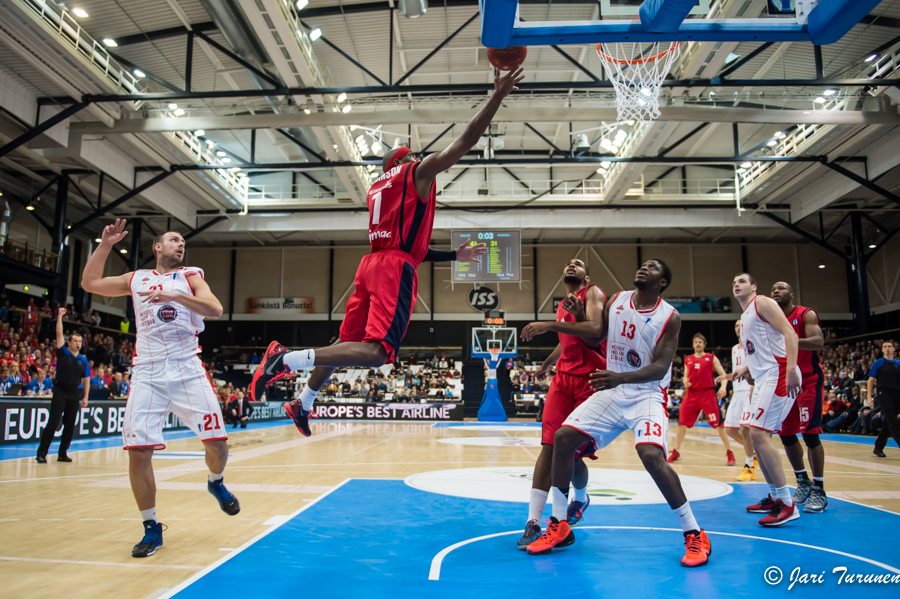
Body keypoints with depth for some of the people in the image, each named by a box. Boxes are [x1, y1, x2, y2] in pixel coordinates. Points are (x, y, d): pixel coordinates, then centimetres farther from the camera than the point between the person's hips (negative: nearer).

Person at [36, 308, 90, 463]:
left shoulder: (83, 359, 9)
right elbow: (59, 333, -7)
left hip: (75, 393, 4)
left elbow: (86, 380, 10)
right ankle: (41, 453, -3)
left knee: (70, 424, 6)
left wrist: (85, 397, 4)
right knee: (53, 422, -9)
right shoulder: (63, 353, 2)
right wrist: (60, 316, -8)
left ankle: (62, 453, 16)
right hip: (60, 391, -3)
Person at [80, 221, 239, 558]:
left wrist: (174, 295, -21)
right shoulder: (137, 279, 16)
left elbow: (215, 310, -8)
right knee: (138, 451, -7)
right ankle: (152, 528, 10)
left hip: (187, 372, -1)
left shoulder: (190, 276, 8)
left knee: (216, 441, -7)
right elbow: (89, 283, 21)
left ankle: (216, 482, 28)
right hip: (147, 375, 2)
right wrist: (105, 245, 12)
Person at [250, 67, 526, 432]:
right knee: (377, 351, -17)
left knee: (347, 343, 19)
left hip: (372, 264, 9)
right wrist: (498, 96, 7)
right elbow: (467, 140, 0)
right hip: (394, 269, -9)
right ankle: (288, 359, -25)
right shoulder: (418, 171, 7)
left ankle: (302, 405, 26)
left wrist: (454, 255, 33)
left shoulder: (376, 190, 28)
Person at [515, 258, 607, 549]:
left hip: (590, 379, -5)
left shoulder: (593, 294, -3)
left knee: (574, 453, 0)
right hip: (563, 377, 6)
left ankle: (581, 499, 33)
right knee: (549, 446, -9)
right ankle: (533, 522, -12)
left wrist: (550, 325, -28)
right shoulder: (563, 305, 20)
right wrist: (546, 364, 49)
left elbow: (595, 332, -22)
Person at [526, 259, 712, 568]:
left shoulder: (669, 317, -10)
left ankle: (695, 535, -7)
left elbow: (659, 368, -18)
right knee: (563, 438, -8)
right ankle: (559, 526, 7)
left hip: (647, 395, -5)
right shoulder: (616, 301, 4)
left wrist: (620, 377, -34)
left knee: (652, 456, -28)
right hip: (611, 391, 5)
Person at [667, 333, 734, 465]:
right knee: (682, 423, 2)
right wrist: (685, 381, -5)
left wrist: (723, 386, -20)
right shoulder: (688, 359, 12)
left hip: (708, 394, -3)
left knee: (718, 424, -3)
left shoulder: (711, 358, 3)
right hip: (691, 394, 3)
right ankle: (675, 452, 14)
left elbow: (723, 374, -1)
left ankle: (730, 453, 9)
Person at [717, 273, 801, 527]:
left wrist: (791, 368, -28)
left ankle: (787, 504, -14)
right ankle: (774, 497, 22)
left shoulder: (762, 303, -4)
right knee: (757, 434, 12)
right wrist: (744, 370, 18)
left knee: (759, 432, -18)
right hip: (764, 377, 10)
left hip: (779, 373, -10)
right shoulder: (744, 318, 24)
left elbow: (789, 333, -16)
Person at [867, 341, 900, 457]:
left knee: (888, 423, 8)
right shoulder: (878, 363, 1)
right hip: (884, 394, -4)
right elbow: (871, 380, 1)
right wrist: (869, 396, -7)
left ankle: (878, 448, 18)